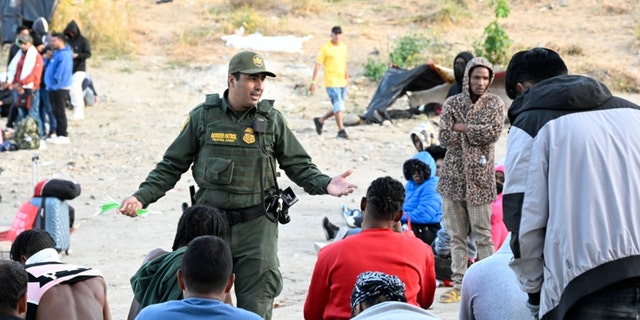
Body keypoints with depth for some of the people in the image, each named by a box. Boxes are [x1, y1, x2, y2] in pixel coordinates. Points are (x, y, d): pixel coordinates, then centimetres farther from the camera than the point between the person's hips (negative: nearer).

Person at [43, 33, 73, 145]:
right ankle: (58, 134, 19)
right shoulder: (56, 53, 17)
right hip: (53, 87, 10)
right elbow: (47, 67, 22)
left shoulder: (64, 55, -15)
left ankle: (63, 135, -6)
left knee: (59, 111, -8)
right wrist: (48, 59, 4)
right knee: (55, 111, 13)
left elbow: (61, 71, -22)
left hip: (60, 88, -10)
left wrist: (54, 81, -17)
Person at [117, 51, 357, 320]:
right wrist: (142, 197, -5)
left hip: (257, 226, 0)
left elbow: (298, 165, 7)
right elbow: (172, 166, 6)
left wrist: (324, 184, -12)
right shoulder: (203, 117, 2)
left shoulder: (272, 120, 4)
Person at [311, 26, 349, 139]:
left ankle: (320, 121, 28)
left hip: (342, 82, 7)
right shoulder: (325, 48, -6)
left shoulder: (344, 47, 12)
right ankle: (341, 130, -9)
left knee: (337, 108, 11)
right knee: (338, 106, -12)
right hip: (331, 82, -7)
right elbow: (318, 65, -7)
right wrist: (313, 81, -11)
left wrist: (347, 78, 24)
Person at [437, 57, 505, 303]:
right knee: (456, 235, 6)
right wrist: (475, 133, -7)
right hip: (453, 175, 3)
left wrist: (461, 127, -8)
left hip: (479, 178, -2)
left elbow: (493, 132, -13)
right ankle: (459, 285, 11)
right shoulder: (452, 103, 6)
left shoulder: (495, 104, 2)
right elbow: (445, 137, -4)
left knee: (482, 234, -2)